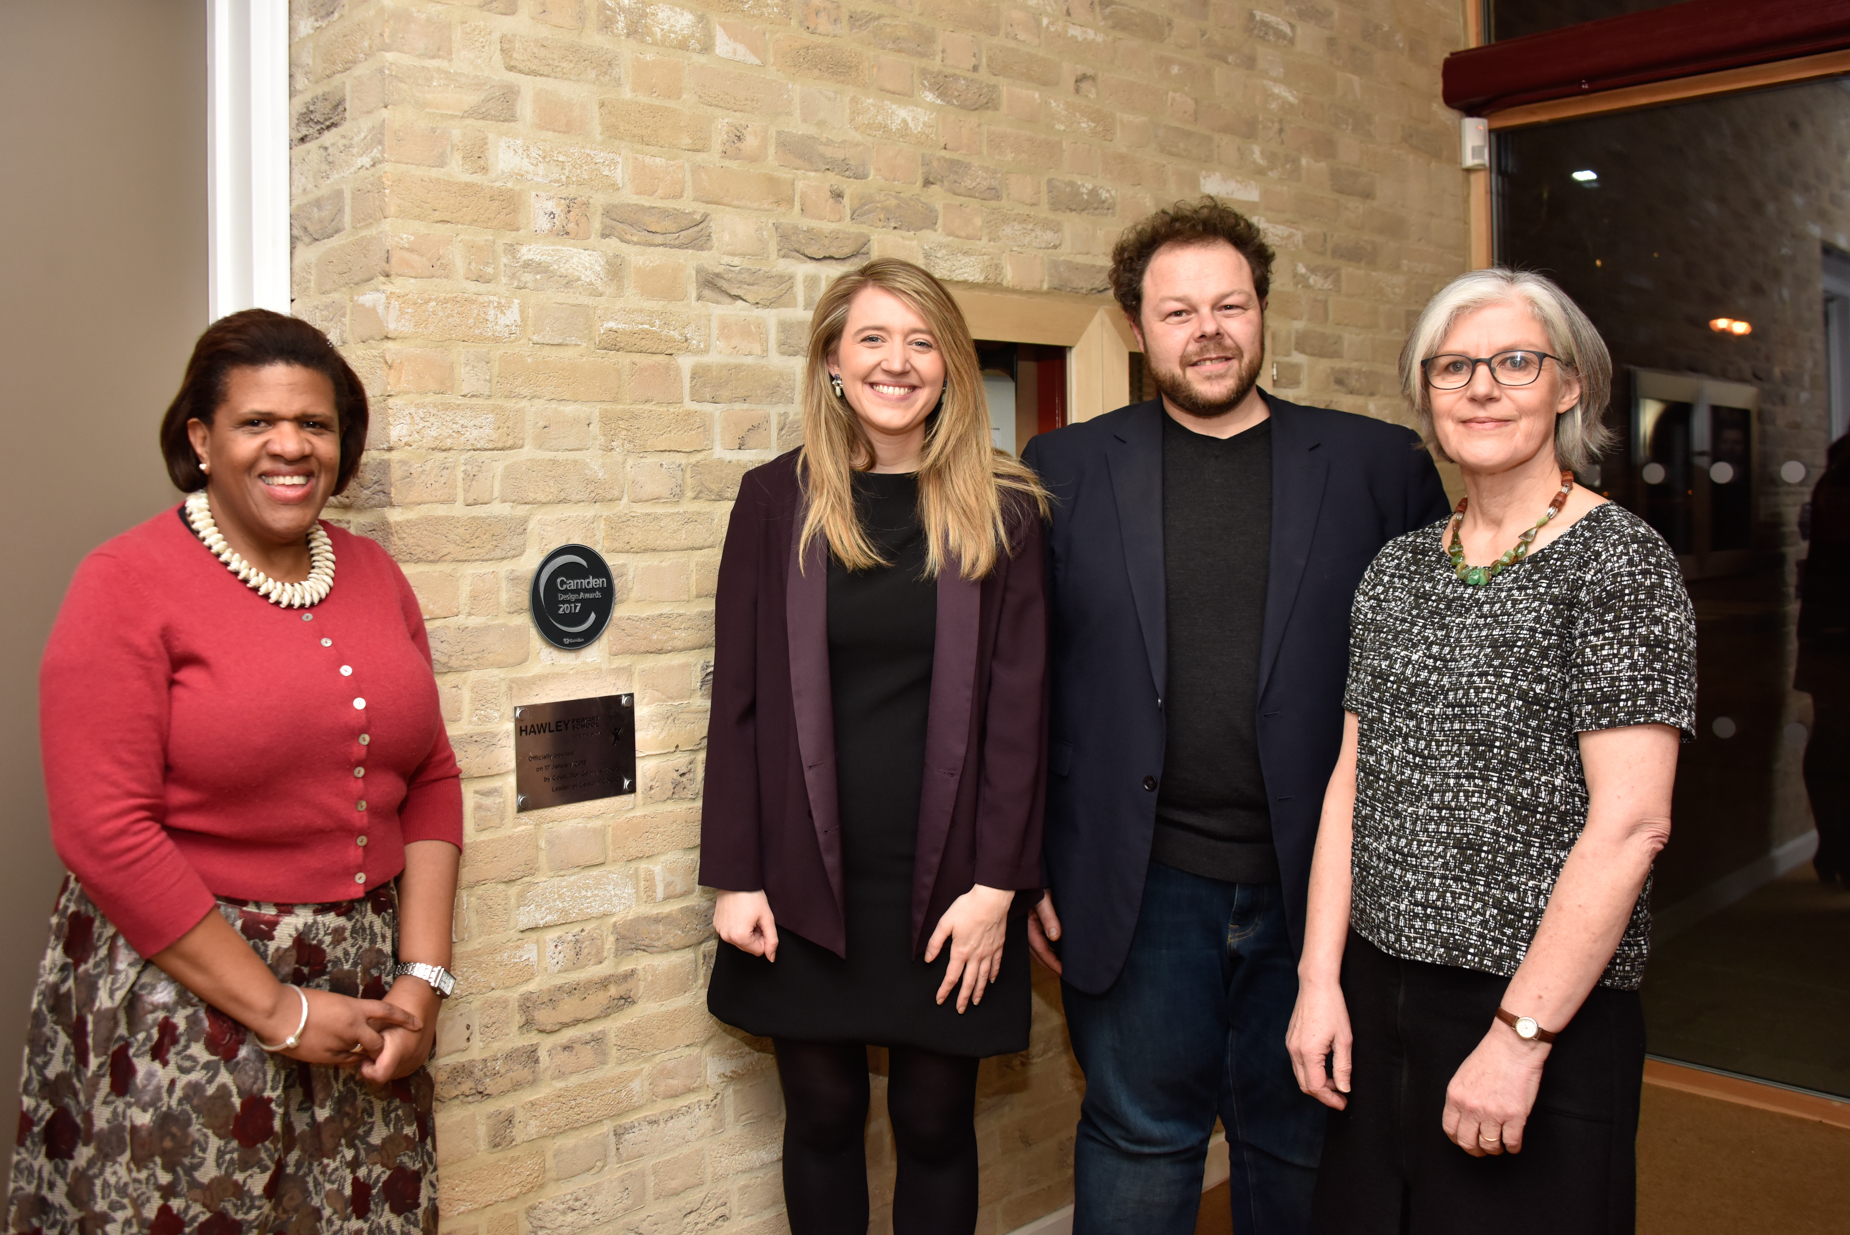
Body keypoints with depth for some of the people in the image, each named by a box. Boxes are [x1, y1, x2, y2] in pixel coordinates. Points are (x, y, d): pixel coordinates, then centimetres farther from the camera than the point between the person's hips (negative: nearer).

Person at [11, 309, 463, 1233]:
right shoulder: (129, 584, -8)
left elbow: (430, 780, 8)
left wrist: (423, 976, -1)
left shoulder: (372, 575, 7)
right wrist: (277, 1009, -13)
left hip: (364, 987, 5)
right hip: (182, 988, -4)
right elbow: (105, 831, -14)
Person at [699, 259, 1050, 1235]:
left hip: (945, 883, 0)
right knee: (822, 1114, 13)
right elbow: (740, 698, 1)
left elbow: (1017, 705, -2)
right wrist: (735, 877, -2)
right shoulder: (775, 500, 0)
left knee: (935, 1123, 10)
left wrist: (998, 883, -7)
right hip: (807, 878, 1)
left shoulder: (999, 511, -1)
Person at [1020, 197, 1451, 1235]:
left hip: (1319, 882, 1)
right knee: (1140, 1141, 13)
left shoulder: (1382, 466, 2)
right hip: (1140, 886, 0)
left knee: (1302, 1148, 17)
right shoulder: (1066, 471, 2)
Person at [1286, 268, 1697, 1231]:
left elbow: (1630, 825, -15)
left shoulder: (1619, 561, -9)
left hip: (1547, 1016, -5)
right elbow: (1351, 780, 8)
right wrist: (1320, 980, 2)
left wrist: (1522, 1035, -17)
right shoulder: (1397, 570, 8)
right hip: (1373, 1001, 5)